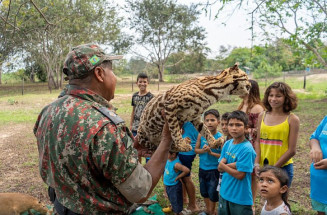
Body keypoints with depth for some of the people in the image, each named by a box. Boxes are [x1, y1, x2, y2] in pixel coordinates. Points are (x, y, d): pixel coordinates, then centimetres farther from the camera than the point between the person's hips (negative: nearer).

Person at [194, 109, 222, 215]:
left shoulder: (220, 137, -17)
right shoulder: (201, 135, -6)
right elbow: (196, 149, 1)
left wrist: (211, 152, -27)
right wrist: (203, 150, -18)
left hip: (214, 170, -4)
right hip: (202, 168, 4)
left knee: (212, 192, 9)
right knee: (204, 191, 20)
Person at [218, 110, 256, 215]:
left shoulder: (247, 149, -20)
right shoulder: (227, 144, 1)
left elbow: (240, 175, -21)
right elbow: (220, 168, -1)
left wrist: (224, 165, -10)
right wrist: (233, 165, -18)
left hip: (240, 197, -6)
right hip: (224, 192, 7)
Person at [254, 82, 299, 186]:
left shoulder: (292, 119, -7)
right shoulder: (262, 116, 4)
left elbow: (292, 150, -8)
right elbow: (258, 141, 6)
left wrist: (273, 168, -11)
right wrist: (257, 164, -4)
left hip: (283, 168, -3)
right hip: (263, 167, 3)